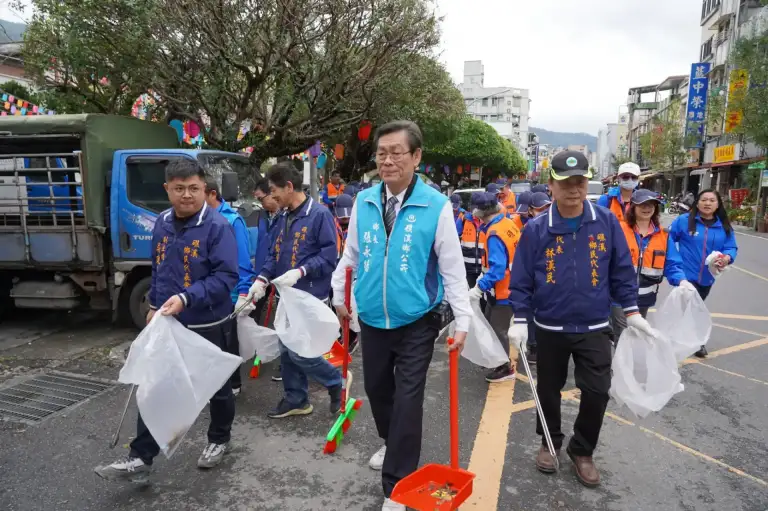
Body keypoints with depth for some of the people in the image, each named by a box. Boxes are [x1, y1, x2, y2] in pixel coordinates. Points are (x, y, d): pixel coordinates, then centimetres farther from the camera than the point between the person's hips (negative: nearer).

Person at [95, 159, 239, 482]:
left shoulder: (218, 226, -18)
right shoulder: (162, 223, 4)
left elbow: (226, 277, -23)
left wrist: (185, 298, -32)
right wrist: (154, 306, 17)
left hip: (207, 325, -5)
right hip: (167, 323, 6)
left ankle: (219, 440, 37)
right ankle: (140, 459, 17)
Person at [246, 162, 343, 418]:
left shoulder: (320, 214, -14)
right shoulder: (283, 218, 10)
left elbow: (329, 256, -17)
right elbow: (275, 254, 13)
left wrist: (300, 271, -26)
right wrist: (262, 278, -2)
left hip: (310, 296, -8)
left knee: (299, 352, -6)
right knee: (286, 351, 14)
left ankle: (337, 381, 18)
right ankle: (296, 399, 30)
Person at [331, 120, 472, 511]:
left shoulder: (436, 205, -14)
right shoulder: (363, 202, -2)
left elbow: (452, 267, -8)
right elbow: (350, 255, 11)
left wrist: (462, 320, -8)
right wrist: (338, 296, 17)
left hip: (417, 321, -4)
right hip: (372, 319, 4)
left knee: (407, 397, 2)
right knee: (376, 387, 20)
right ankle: (392, 444, 49)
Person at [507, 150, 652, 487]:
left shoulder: (607, 222, -5)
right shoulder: (536, 229, -9)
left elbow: (621, 270, 4)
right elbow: (521, 279, -5)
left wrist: (631, 311, 4)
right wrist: (519, 320, -8)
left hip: (594, 327, 1)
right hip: (550, 327, 0)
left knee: (597, 392, 4)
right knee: (549, 390, 15)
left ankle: (582, 450, 29)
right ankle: (550, 442, 39)